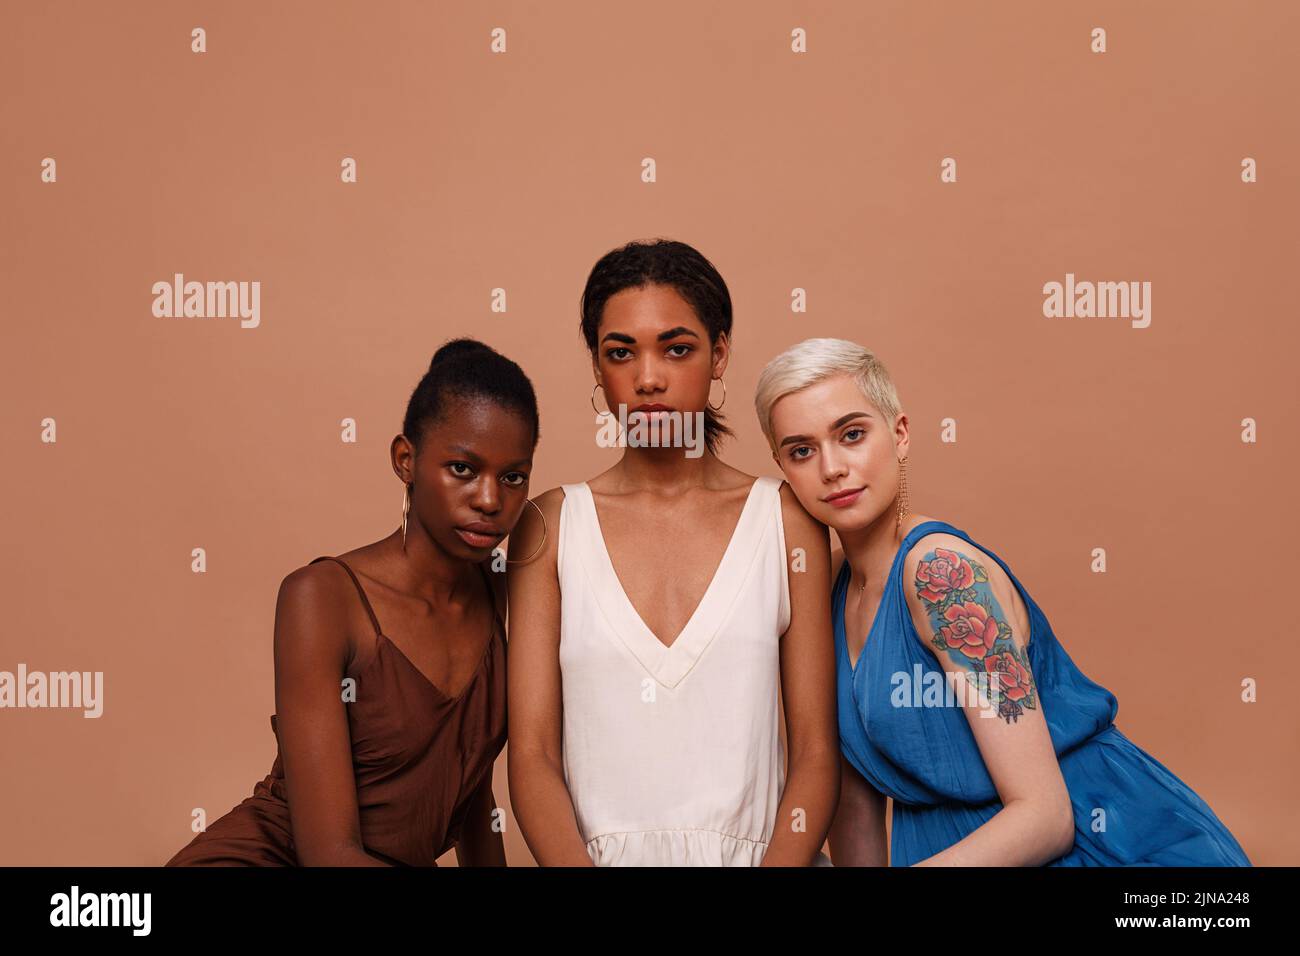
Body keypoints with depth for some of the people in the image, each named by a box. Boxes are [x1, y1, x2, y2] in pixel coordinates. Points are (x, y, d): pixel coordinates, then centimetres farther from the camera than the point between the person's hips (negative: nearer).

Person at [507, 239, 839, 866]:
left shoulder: (786, 519, 5)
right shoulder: (552, 525, 6)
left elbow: (816, 753, 4)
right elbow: (531, 752, 1)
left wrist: (782, 862, -11)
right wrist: (575, 863, -13)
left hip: (753, 850, 0)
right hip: (596, 851, 1)